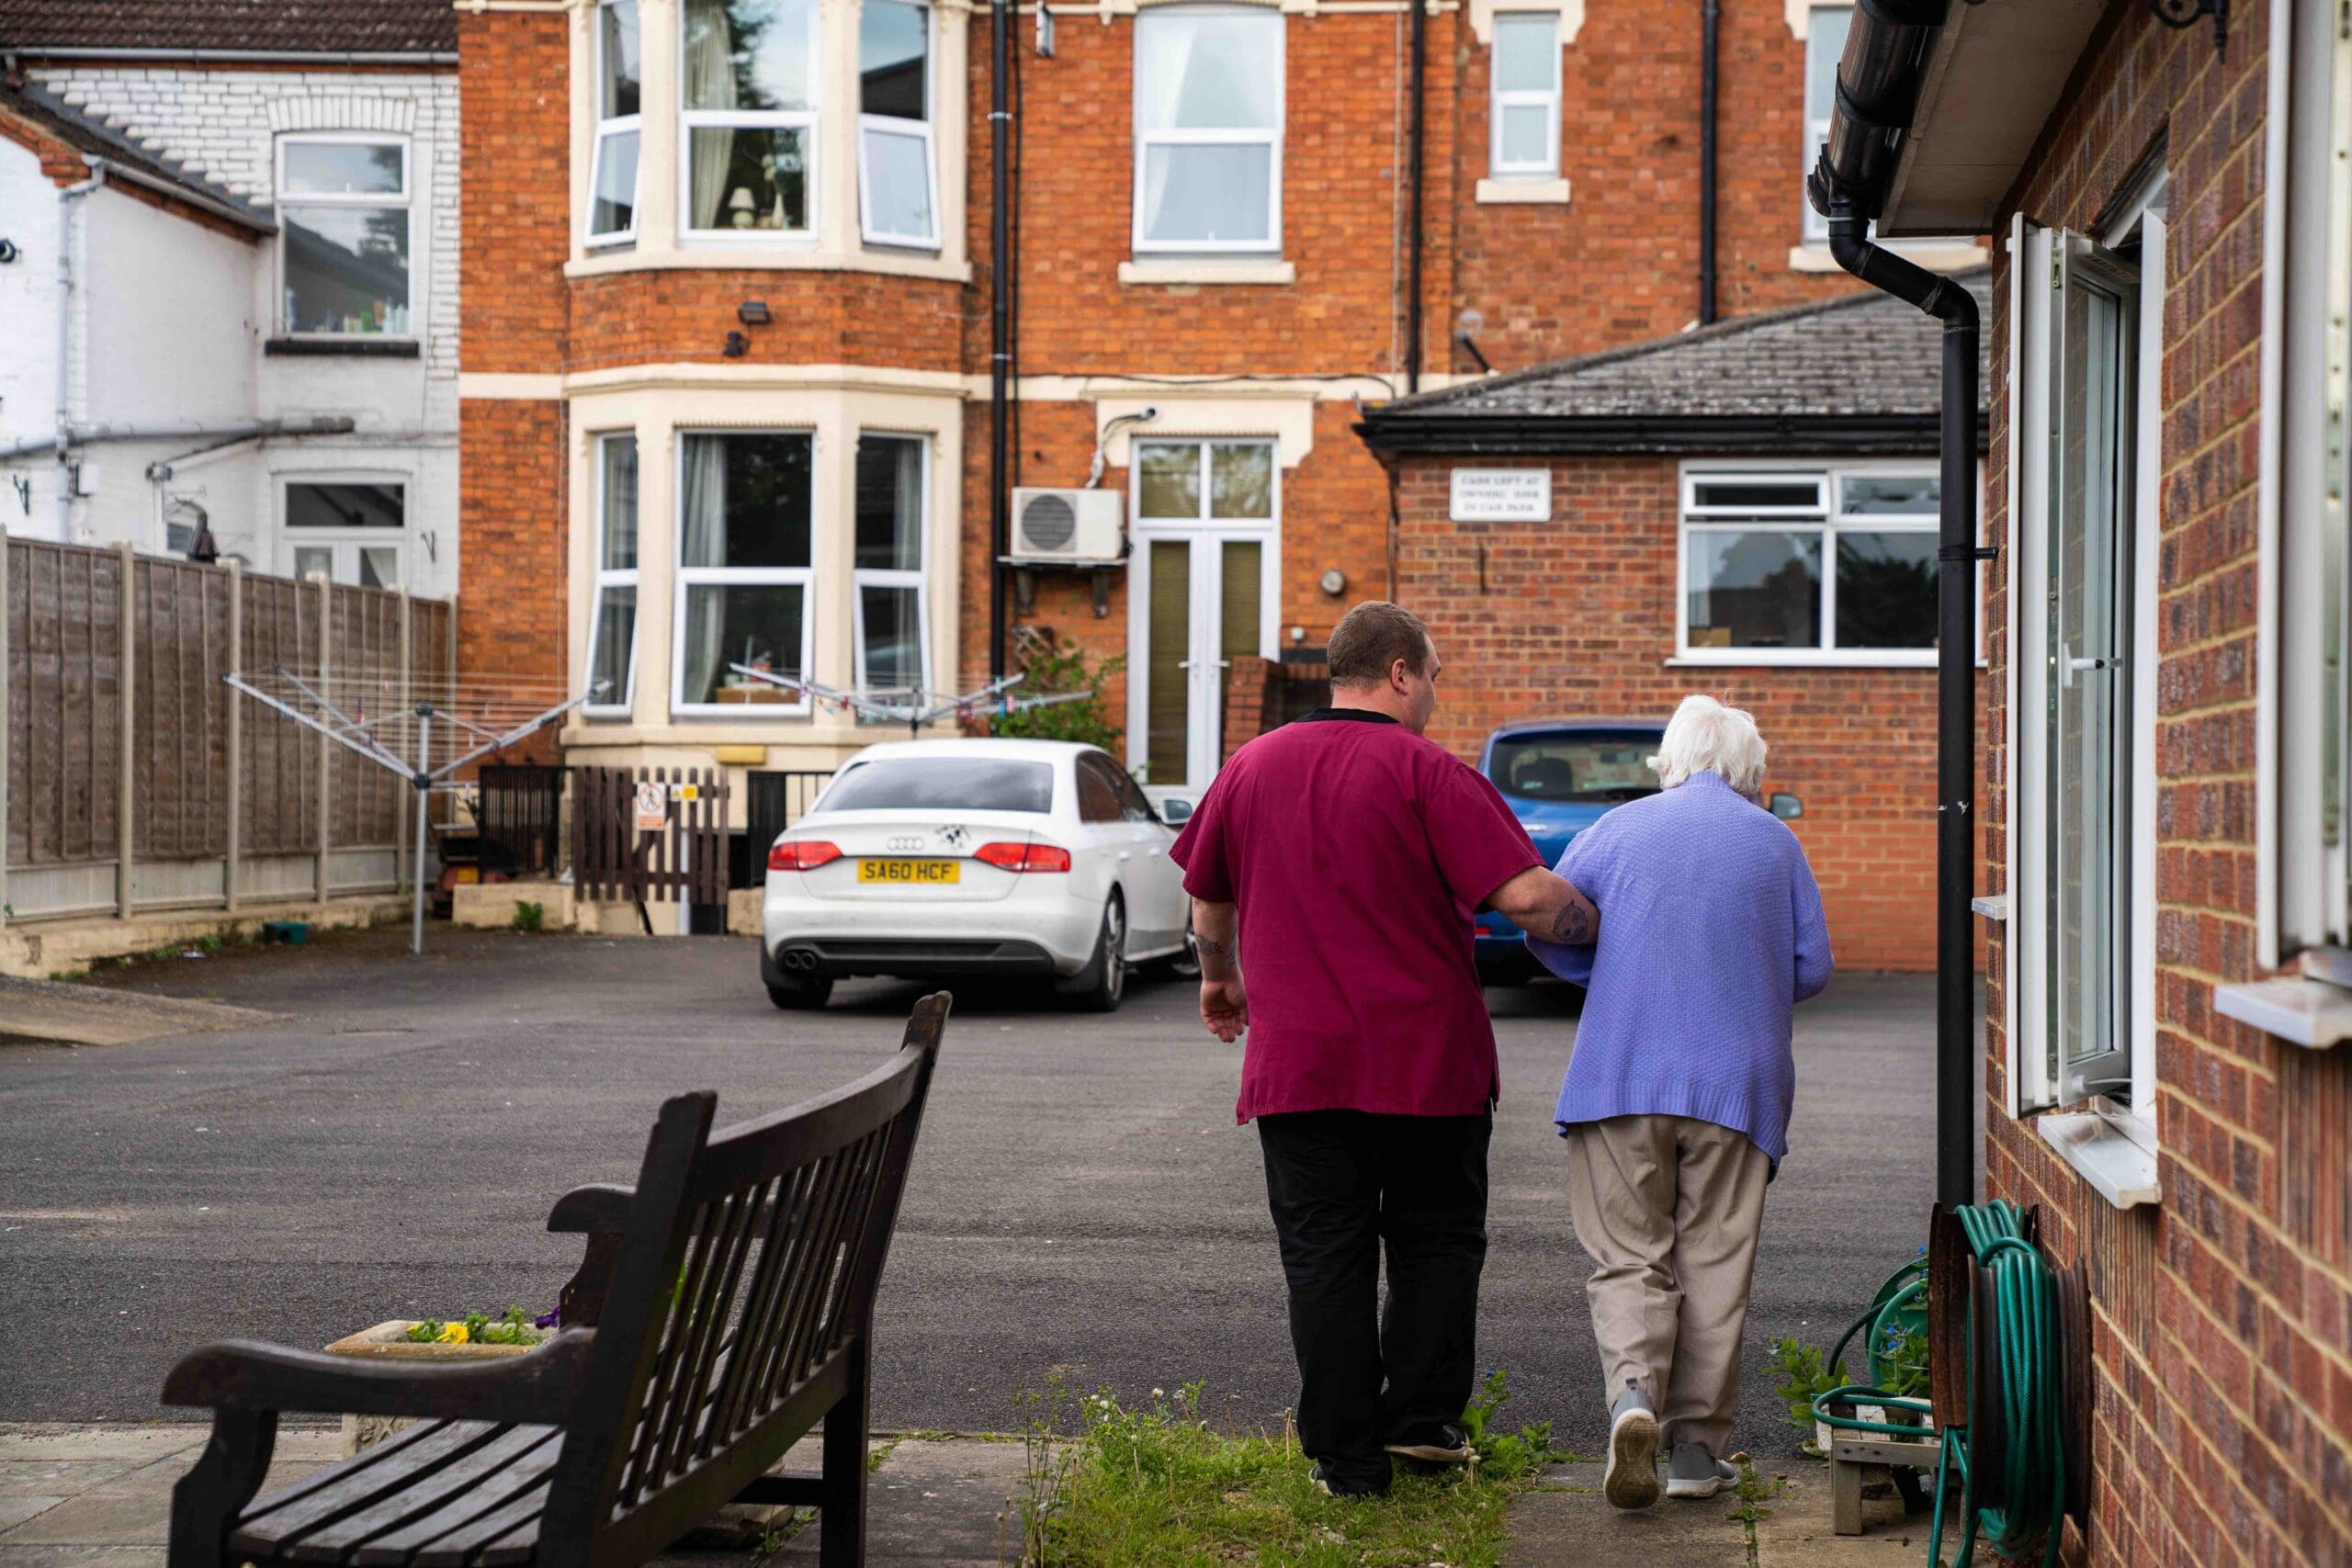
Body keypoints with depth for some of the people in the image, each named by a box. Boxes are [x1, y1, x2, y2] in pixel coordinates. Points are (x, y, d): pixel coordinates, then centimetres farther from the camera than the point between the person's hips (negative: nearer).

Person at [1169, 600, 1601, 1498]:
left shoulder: (1250, 768, 7)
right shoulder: (1428, 774, -9)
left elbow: (1207, 897, 20)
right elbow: (1527, 896, -16)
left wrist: (1220, 975, 37)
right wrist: (1601, 926, 3)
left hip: (1296, 1058, 3)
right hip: (1427, 1055, -3)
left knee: (1325, 1256, 7)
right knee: (1435, 1238, 16)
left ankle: (1347, 1459, 8)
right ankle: (1421, 1418, 13)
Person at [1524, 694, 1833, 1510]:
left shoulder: (1617, 828, 6)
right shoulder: (1776, 842, 8)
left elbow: (1545, 929, 4)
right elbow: (1812, 967, 7)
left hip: (1622, 1074, 0)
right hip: (1736, 1080, 0)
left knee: (1629, 1258, 3)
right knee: (1714, 1262, 6)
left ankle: (1632, 1392, -22)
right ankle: (1697, 1446, 7)